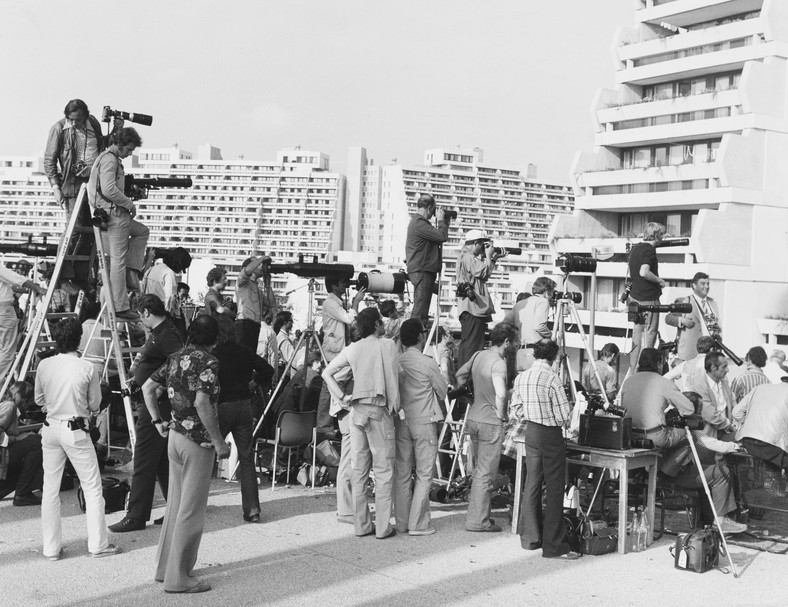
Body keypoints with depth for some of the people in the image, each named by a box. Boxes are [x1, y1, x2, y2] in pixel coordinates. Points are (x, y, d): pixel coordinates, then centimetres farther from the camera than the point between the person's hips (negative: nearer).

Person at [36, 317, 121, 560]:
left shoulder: (44, 365, -2)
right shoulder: (87, 368, -12)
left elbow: (39, 400, 9)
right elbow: (94, 405, -3)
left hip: (50, 429, 4)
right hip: (76, 431, -4)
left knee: (50, 489, 11)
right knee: (92, 487, 7)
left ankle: (51, 547, 15)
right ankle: (98, 544, 10)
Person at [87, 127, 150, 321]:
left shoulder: (108, 158, 18)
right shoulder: (109, 159, -14)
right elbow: (109, 190, -25)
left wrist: (127, 204, 13)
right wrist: (130, 204, -14)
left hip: (115, 213, 10)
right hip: (113, 213, -10)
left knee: (142, 231, 26)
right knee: (118, 260, -6)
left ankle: (132, 274, 14)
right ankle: (121, 307, -3)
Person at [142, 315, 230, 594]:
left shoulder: (176, 358, 9)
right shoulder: (208, 362, -15)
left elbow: (147, 387, 14)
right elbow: (201, 403, -26)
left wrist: (158, 421, 18)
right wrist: (219, 441, -20)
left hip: (175, 435, 8)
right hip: (198, 440, -8)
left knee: (175, 504, 18)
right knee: (191, 510, -1)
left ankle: (165, 566, 26)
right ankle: (178, 577, 3)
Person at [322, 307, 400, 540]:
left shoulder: (352, 349, 8)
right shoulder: (388, 345, -5)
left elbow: (327, 373, 8)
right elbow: (395, 377, -9)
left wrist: (342, 396, 7)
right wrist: (395, 406, 0)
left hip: (356, 411, 5)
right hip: (379, 410, -5)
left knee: (359, 470, 9)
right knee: (383, 470, 0)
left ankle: (361, 524, 14)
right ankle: (383, 527, 0)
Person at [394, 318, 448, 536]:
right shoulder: (428, 363, -12)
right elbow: (443, 392, -1)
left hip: (401, 421, 5)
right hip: (424, 421, -5)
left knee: (401, 473, 10)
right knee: (424, 474, 2)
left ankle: (402, 523, 14)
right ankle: (418, 524, 1)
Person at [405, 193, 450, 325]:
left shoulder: (418, 222, 19)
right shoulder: (419, 224, -15)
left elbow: (437, 239, 24)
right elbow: (442, 236, -20)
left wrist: (445, 224, 16)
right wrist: (441, 221, -5)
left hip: (423, 271, 11)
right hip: (421, 271, -11)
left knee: (421, 309, 13)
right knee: (420, 311, -12)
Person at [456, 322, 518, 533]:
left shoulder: (478, 356, 6)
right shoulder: (498, 363, -18)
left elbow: (460, 374, 21)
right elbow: (500, 395, -30)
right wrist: (501, 416, -16)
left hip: (473, 419, 8)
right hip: (490, 422, -8)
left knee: (478, 470, 19)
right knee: (486, 474, 0)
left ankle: (475, 514, 26)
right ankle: (478, 520, 5)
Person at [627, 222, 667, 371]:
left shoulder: (635, 248, 12)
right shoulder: (650, 249, -15)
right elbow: (644, 272, -27)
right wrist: (660, 280, -14)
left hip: (635, 296, 9)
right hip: (649, 299, -9)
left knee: (637, 336, 14)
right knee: (649, 337, -3)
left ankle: (632, 370, 17)